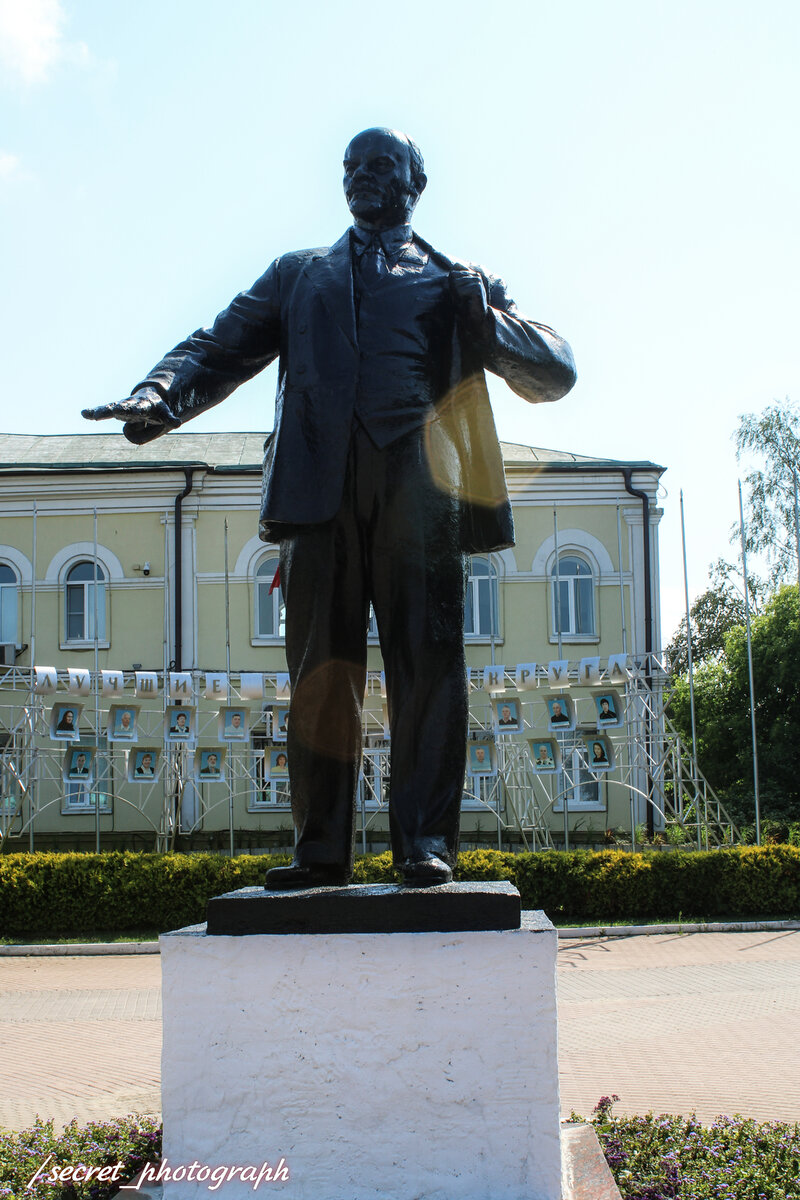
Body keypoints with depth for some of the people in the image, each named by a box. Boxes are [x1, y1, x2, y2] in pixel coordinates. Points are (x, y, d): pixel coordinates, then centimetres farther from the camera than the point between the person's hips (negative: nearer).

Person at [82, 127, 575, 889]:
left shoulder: (456, 282, 24)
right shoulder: (298, 275, 29)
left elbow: (554, 374, 19)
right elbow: (220, 347, 17)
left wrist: (485, 319, 0)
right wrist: (159, 398, -5)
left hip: (416, 475, -1)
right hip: (321, 479, 1)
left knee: (426, 658, -10)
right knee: (320, 667, -3)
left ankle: (425, 842, -8)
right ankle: (322, 848, 1)